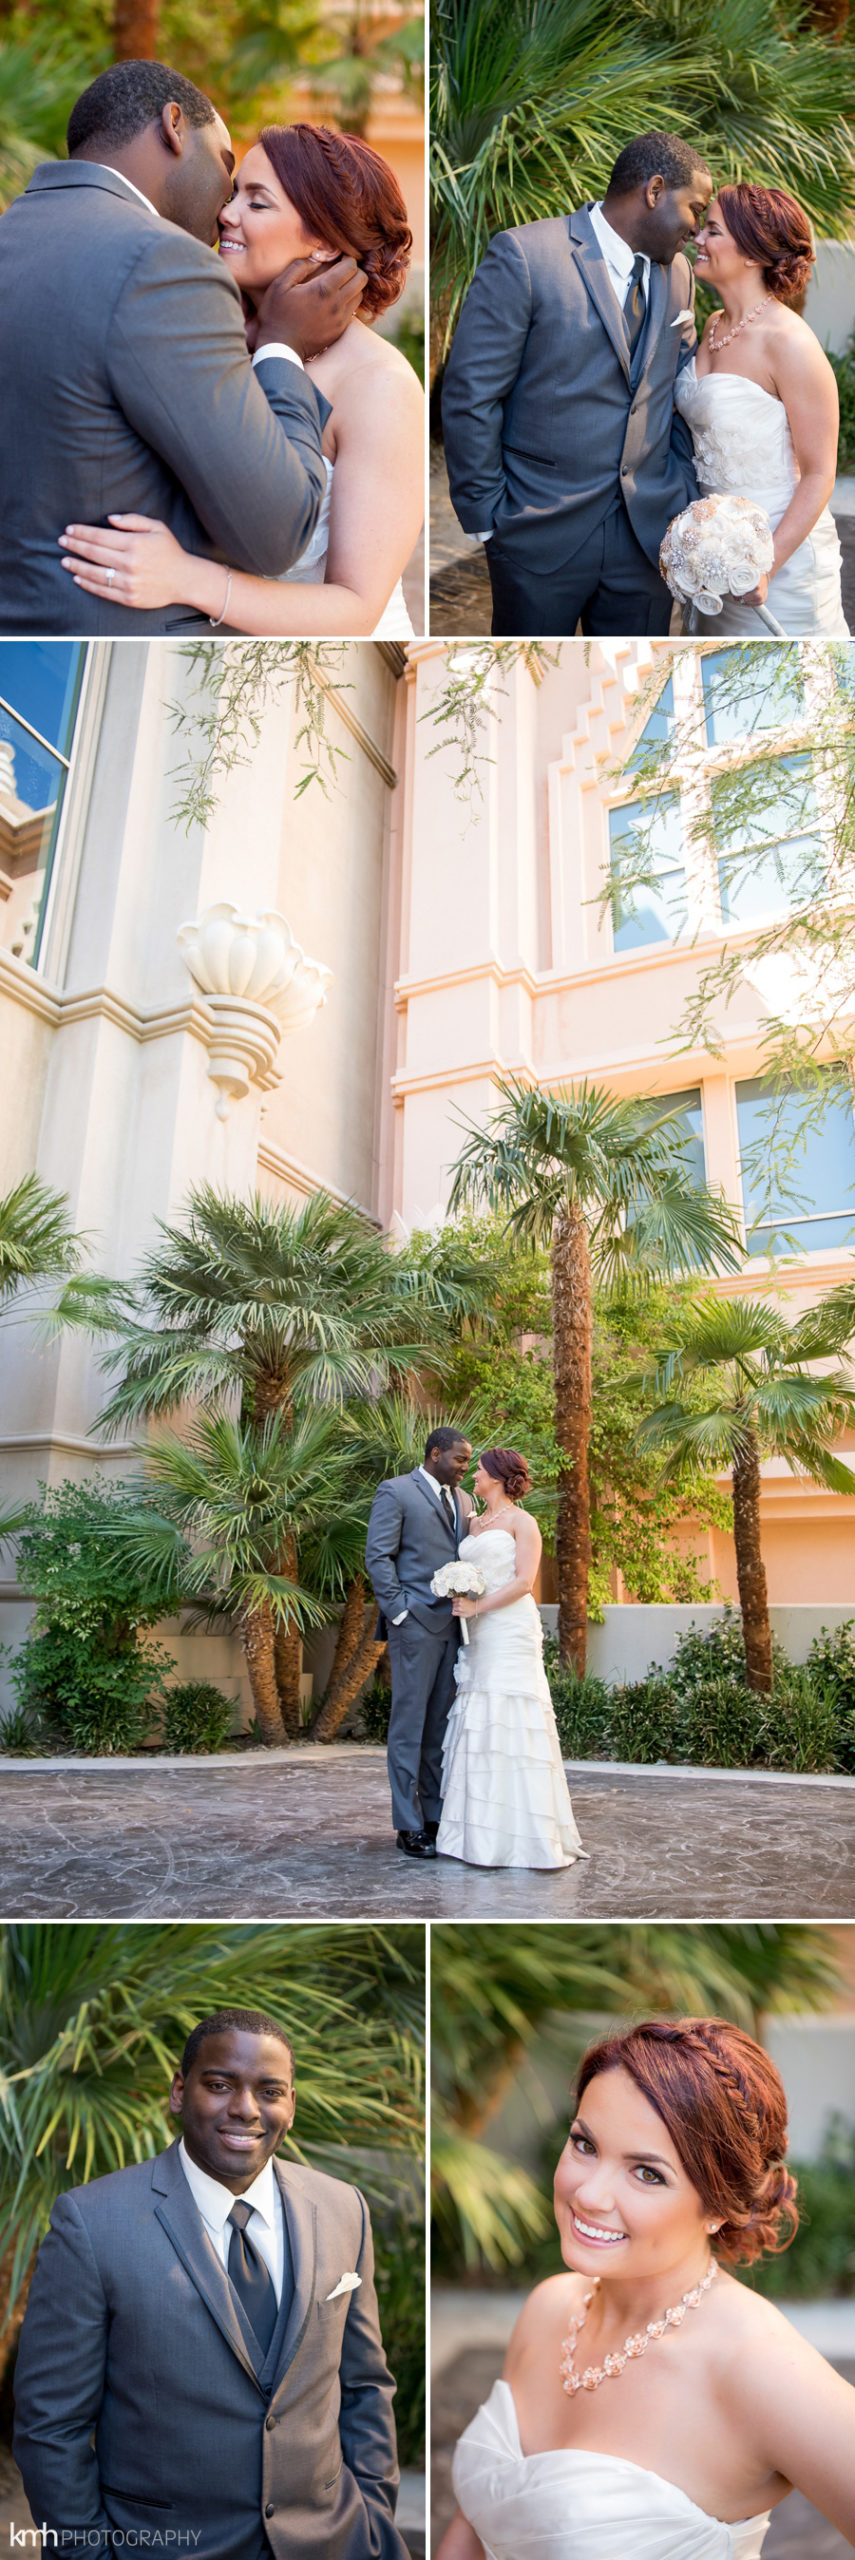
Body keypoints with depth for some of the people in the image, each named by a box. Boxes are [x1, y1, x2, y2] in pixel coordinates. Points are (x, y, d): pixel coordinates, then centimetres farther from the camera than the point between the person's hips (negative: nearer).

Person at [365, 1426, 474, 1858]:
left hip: (454, 1624, 6)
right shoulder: (395, 1492, -4)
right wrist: (398, 1613, -13)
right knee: (409, 1724, 0)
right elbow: (378, 1557, -9)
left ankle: (436, 1816, 20)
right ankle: (409, 1826, 8)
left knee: (441, 1725, 11)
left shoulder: (462, 1499, 16)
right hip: (416, 1623, -6)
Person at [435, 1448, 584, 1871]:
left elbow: (524, 1582, -11)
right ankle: (482, 1831, 14)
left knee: (511, 1724, -8)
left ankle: (525, 1835, -1)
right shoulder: (474, 1524, 17)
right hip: (477, 1635, 7)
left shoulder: (521, 1522, -3)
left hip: (510, 1630, -7)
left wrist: (477, 1607, -14)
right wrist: (462, 1606, -1)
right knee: (477, 1724, 6)